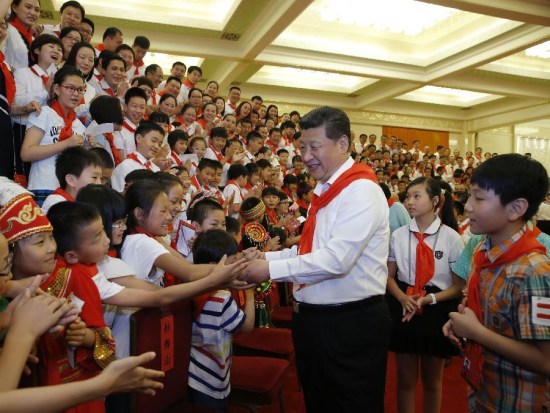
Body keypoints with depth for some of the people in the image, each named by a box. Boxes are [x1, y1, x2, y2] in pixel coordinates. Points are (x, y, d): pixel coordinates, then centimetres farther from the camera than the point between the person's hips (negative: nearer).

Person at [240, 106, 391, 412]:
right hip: (313, 319, 9)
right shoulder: (324, 191, 12)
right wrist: (264, 258, 0)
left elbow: (336, 259, -27)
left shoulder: (361, 191, -18)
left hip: (352, 324, -9)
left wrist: (271, 270, -23)